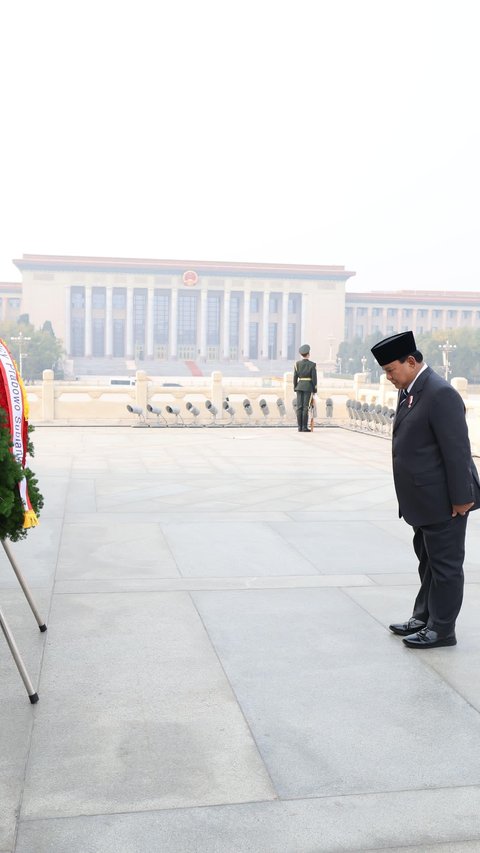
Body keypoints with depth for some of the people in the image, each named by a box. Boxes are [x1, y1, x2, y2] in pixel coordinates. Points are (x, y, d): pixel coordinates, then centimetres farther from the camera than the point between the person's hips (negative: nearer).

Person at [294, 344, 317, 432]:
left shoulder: (297, 364, 1)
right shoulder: (312, 364, -6)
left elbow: (295, 377, 2)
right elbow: (314, 378, -7)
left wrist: (295, 388, 10)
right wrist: (315, 390, 0)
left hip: (299, 386, 3)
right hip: (308, 387, -3)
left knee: (299, 407, 3)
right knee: (306, 407, -4)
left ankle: (300, 427, 3)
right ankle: (304, 427, -5)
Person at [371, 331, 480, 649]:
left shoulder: (440, 393, -21)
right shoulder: (410, 390, 8)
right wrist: (410, 497, 12)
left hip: (443, 501, -10)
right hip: (425, 500, 10)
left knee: (445, 564, 4)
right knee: (428, 560, 20)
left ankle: (442, 629, 16)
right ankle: (424, 617, 34)